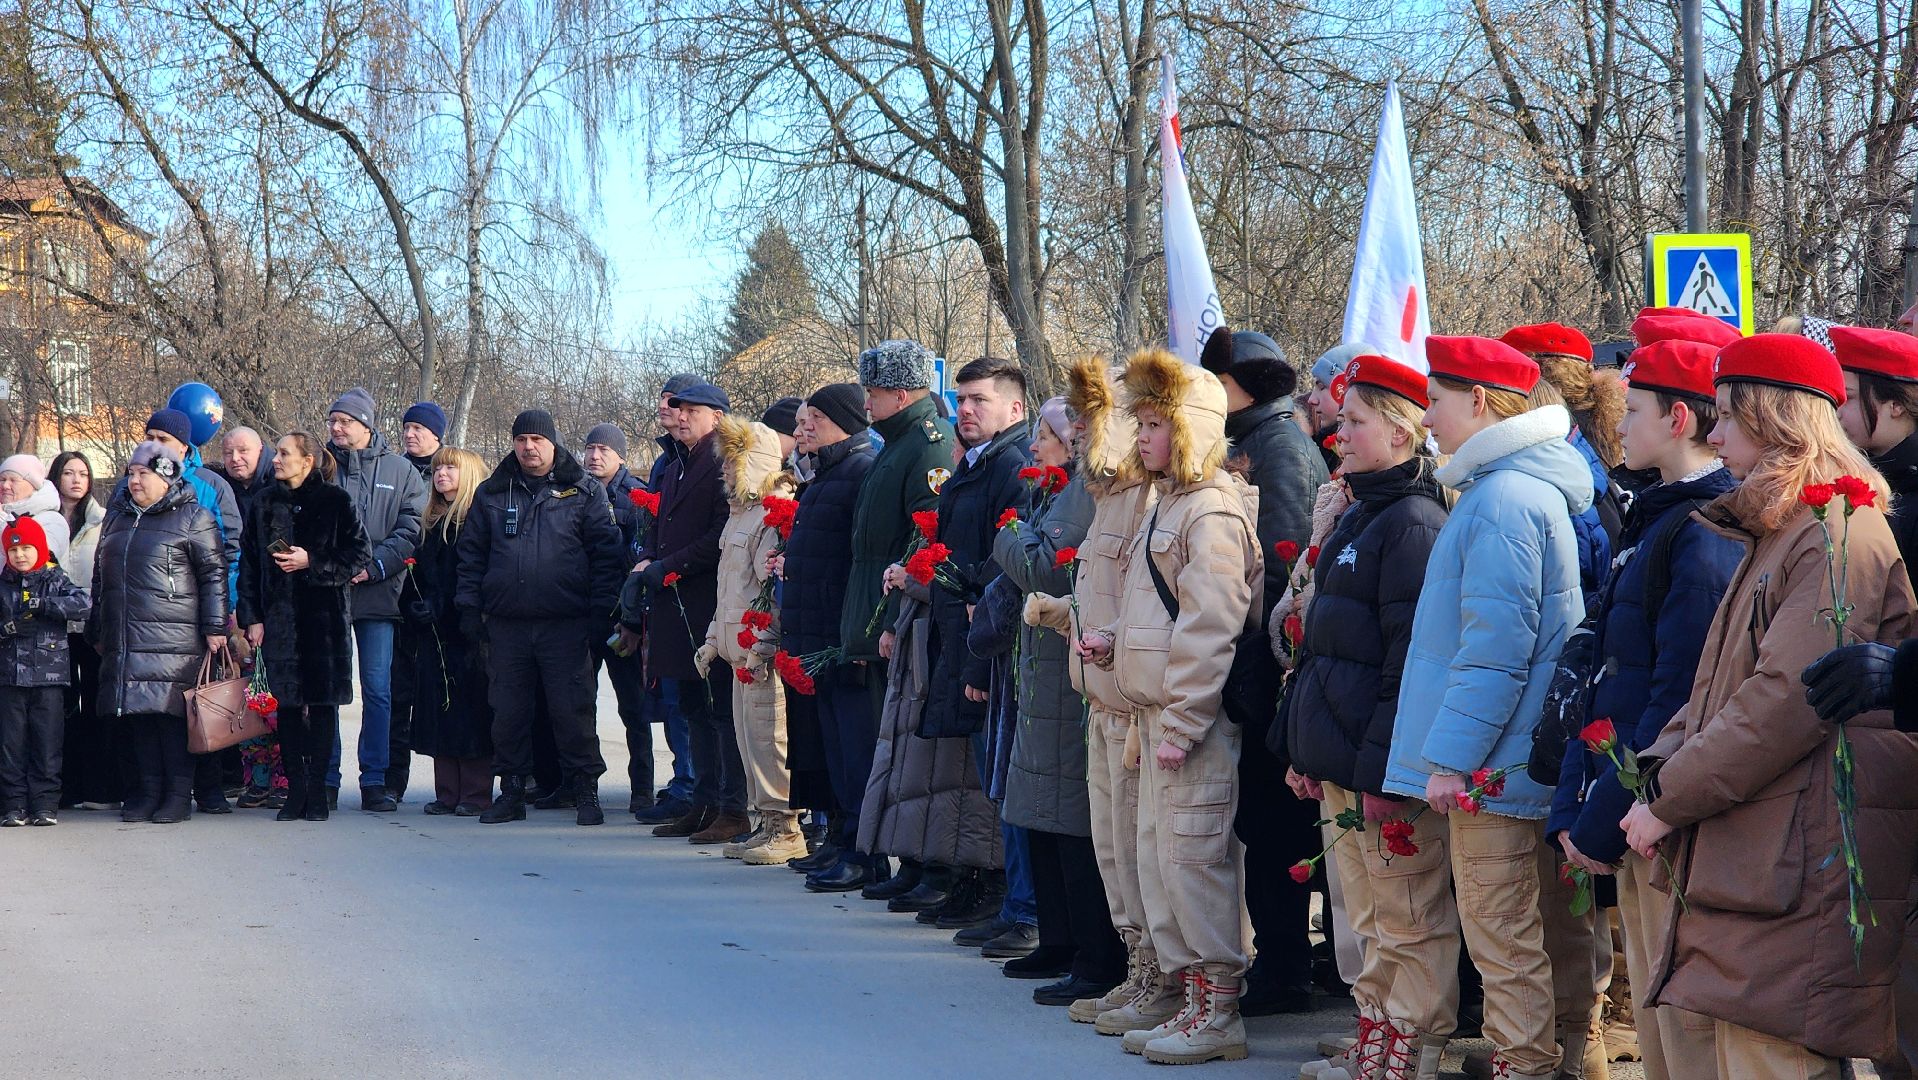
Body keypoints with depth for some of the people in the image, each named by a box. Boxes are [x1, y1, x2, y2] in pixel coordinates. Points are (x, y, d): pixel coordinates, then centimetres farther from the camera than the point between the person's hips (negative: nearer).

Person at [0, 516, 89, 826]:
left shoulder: (55, 580, 3)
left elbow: (82, 604, -13)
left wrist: (40, 604, -18)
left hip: (48, 675, -2)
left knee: (47, 742, -1)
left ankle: (45, 804, 5)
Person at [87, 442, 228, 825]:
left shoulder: (192, 518, 0)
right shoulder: (117, 517, 20)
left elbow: (213, 574, -3)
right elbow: (99, 577, 26)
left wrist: (214, 627, -8)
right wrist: (96, 631, 25)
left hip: (173, 642, -6)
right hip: (122, 642, 6)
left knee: (172, 713, -8)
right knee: (136, 716, 4)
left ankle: (178, 794, -2)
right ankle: (148, 791, 10)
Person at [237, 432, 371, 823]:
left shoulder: (335, 501, -1)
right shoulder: (265, 503, 10)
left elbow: (360, 554, -3)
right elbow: (249, 564, 10)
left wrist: (311, 564, -13)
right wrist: (251, 617, 3)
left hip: (325, 618, -3)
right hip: (279, 619, 3)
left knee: (323, 703, 0)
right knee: (287, 703, 2)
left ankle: (317, 790, 6)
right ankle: (295, 790, 7)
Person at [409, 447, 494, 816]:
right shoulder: (433, 522, 18)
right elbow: (421, 574, 19)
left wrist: (439, 606, -15)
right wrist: (417, 607, 4)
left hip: (468, 631, -7)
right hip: (435, 632, 7)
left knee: (472, 710, -4)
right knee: (441, 713, 6)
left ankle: (477, 794, 0)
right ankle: (448, 792, 11)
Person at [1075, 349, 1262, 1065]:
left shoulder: (1212, 512, -14)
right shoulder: (1170, 504, 17)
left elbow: (1210, 628, -20)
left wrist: (1183, 726, -21)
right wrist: (1112, 641, 7)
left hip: (1194, 716, -10)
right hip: (1158, 712, 10)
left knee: (1194, 858, -6)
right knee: (1157, 856, 12)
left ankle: (1220, 1013, 3)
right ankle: (1192, 994, 21)